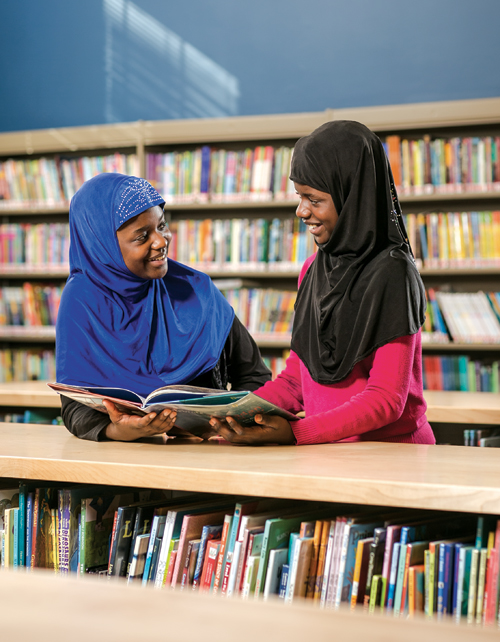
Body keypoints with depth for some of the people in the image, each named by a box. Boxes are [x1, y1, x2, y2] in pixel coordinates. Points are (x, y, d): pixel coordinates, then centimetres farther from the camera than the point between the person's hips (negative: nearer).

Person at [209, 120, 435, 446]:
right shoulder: (313, 270, 12)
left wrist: (294, 433, -24)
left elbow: (386, 400, -14)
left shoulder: (391, 273, -10)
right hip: (328, 452, 6)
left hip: (391, 448, -6)